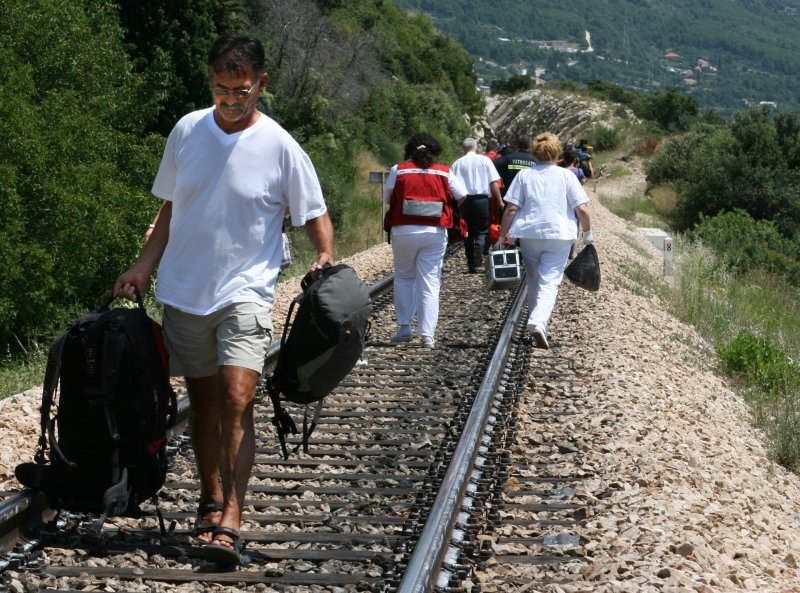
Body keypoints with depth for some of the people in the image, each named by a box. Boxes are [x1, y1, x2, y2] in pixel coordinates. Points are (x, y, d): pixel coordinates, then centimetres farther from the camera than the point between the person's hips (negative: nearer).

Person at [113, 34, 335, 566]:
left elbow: (315, 214, 0)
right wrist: (144, 267, 6)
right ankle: (211, 501, 28)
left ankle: (230, 522, -18)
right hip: (184, 292, 4)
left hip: (245, 292, -4)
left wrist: (327, 258, -19)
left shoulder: (280, 147, -8)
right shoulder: (187, 131, 3)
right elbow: (170, 208, 13)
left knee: (237, 400, -16)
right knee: (203, 400, 13)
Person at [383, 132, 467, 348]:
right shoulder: (444, 172, 4)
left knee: (404, 277, 17)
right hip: (435, 232, 0)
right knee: (430, 282, 3)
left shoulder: (398, 170, 2)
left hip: (403, 231, 0)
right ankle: (427, 334, -3)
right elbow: (463, 198, 2)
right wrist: (450, 214, 19)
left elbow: (387, 199, 6)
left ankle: (405, 328, 12)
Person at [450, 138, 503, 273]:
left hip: (464, 201, 2)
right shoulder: (485, 160, 3)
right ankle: (479, 247, -26)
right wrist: (499, 201, 8)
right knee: (482, 230, 7)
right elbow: (494, 182, 1)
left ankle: (472, 266, 11)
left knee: (468, 232, 10)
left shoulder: (457, 163, 6)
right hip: (481, 199, -1)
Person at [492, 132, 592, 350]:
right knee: (550, 282, -6)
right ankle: (538, 322, -28)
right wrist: (587, 232, 12)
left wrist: (501, 238, 4)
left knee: (533, 280, 19)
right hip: (559, 235, -2)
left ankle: (538, 323, 25)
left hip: (529, 234, 2)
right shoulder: (566, 176, 2)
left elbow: (511, 209, -1)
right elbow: (582, 209, -3)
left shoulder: (524, 175, 4)